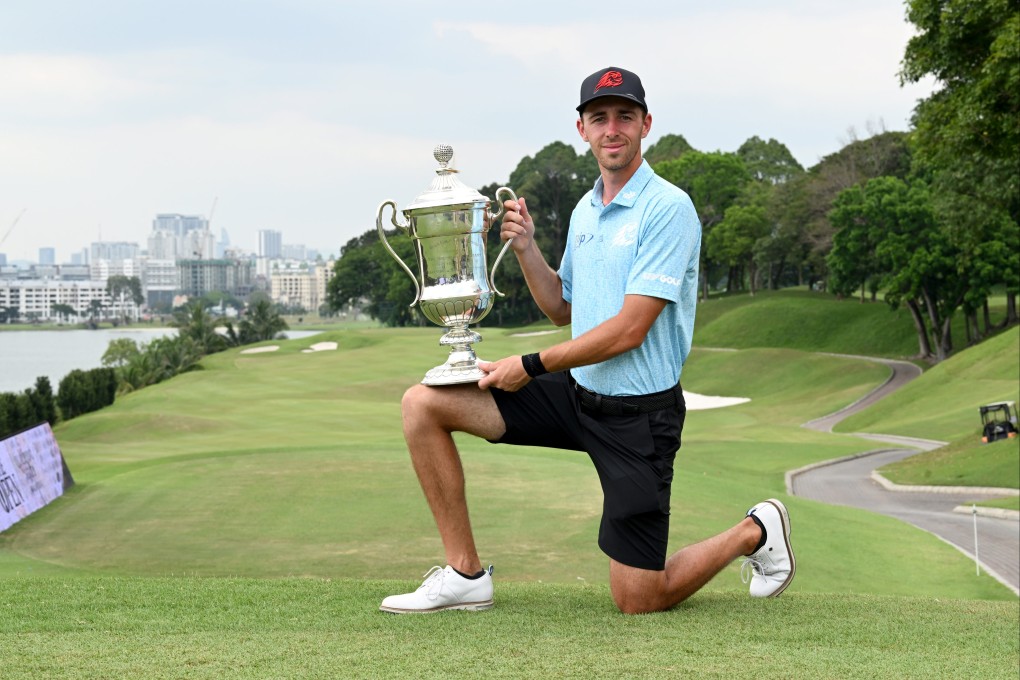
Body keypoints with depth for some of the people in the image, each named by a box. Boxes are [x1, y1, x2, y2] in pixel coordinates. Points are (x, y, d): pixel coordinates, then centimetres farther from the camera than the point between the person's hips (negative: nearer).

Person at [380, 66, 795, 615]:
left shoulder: (668, 208, -16)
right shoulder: (585, 210, 10)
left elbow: (628, 329, -21)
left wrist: (531, 367, -14)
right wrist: (526, 249, 1)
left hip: (639, 414, -7)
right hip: (575, 394, 7)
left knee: (638, 600, -3)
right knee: (423, 404, -5)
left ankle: (753, 533, 24)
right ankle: (465, 573, 1)